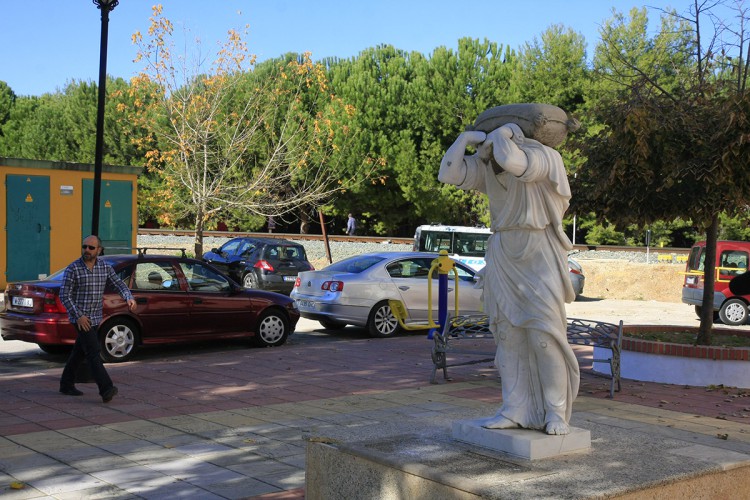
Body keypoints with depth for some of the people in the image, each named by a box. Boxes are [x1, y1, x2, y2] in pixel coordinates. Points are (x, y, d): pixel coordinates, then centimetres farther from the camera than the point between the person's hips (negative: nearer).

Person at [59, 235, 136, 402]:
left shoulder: (105, 267, 3)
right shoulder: (72, 269, -11)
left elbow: (119, 284, 0)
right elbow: (64, 295, -11)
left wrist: (129, 298, -21)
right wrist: (78, 316, -19)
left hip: (95, 318, 6)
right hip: (81, 318, -6)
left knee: (80, 352, 16)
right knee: (93, 353, -14)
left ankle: (66, 384, 30)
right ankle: (106, 389, -20)